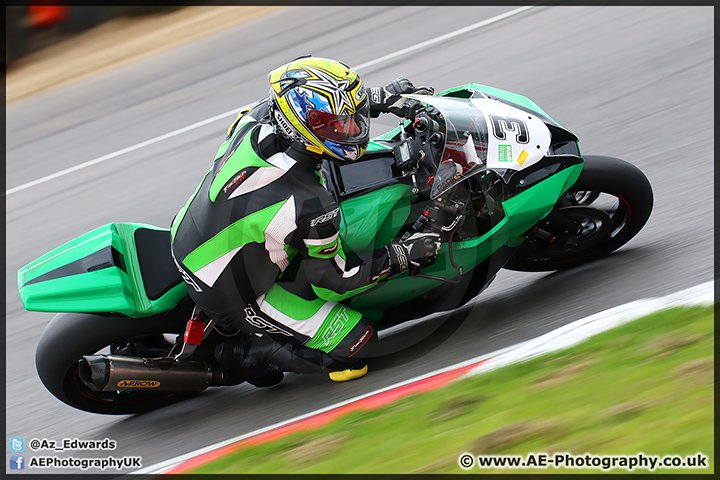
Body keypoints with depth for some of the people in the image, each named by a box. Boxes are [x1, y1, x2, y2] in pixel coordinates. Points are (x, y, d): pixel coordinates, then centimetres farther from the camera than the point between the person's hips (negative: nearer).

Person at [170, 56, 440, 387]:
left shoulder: (257, 119, -16)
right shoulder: (309, 206, -34)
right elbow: (332, 280, -18)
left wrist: (379, 98, 7)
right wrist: (402, 257, -12)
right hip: (233, 296, -7)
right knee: (356, 345, -6)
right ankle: (242, 352, 4)